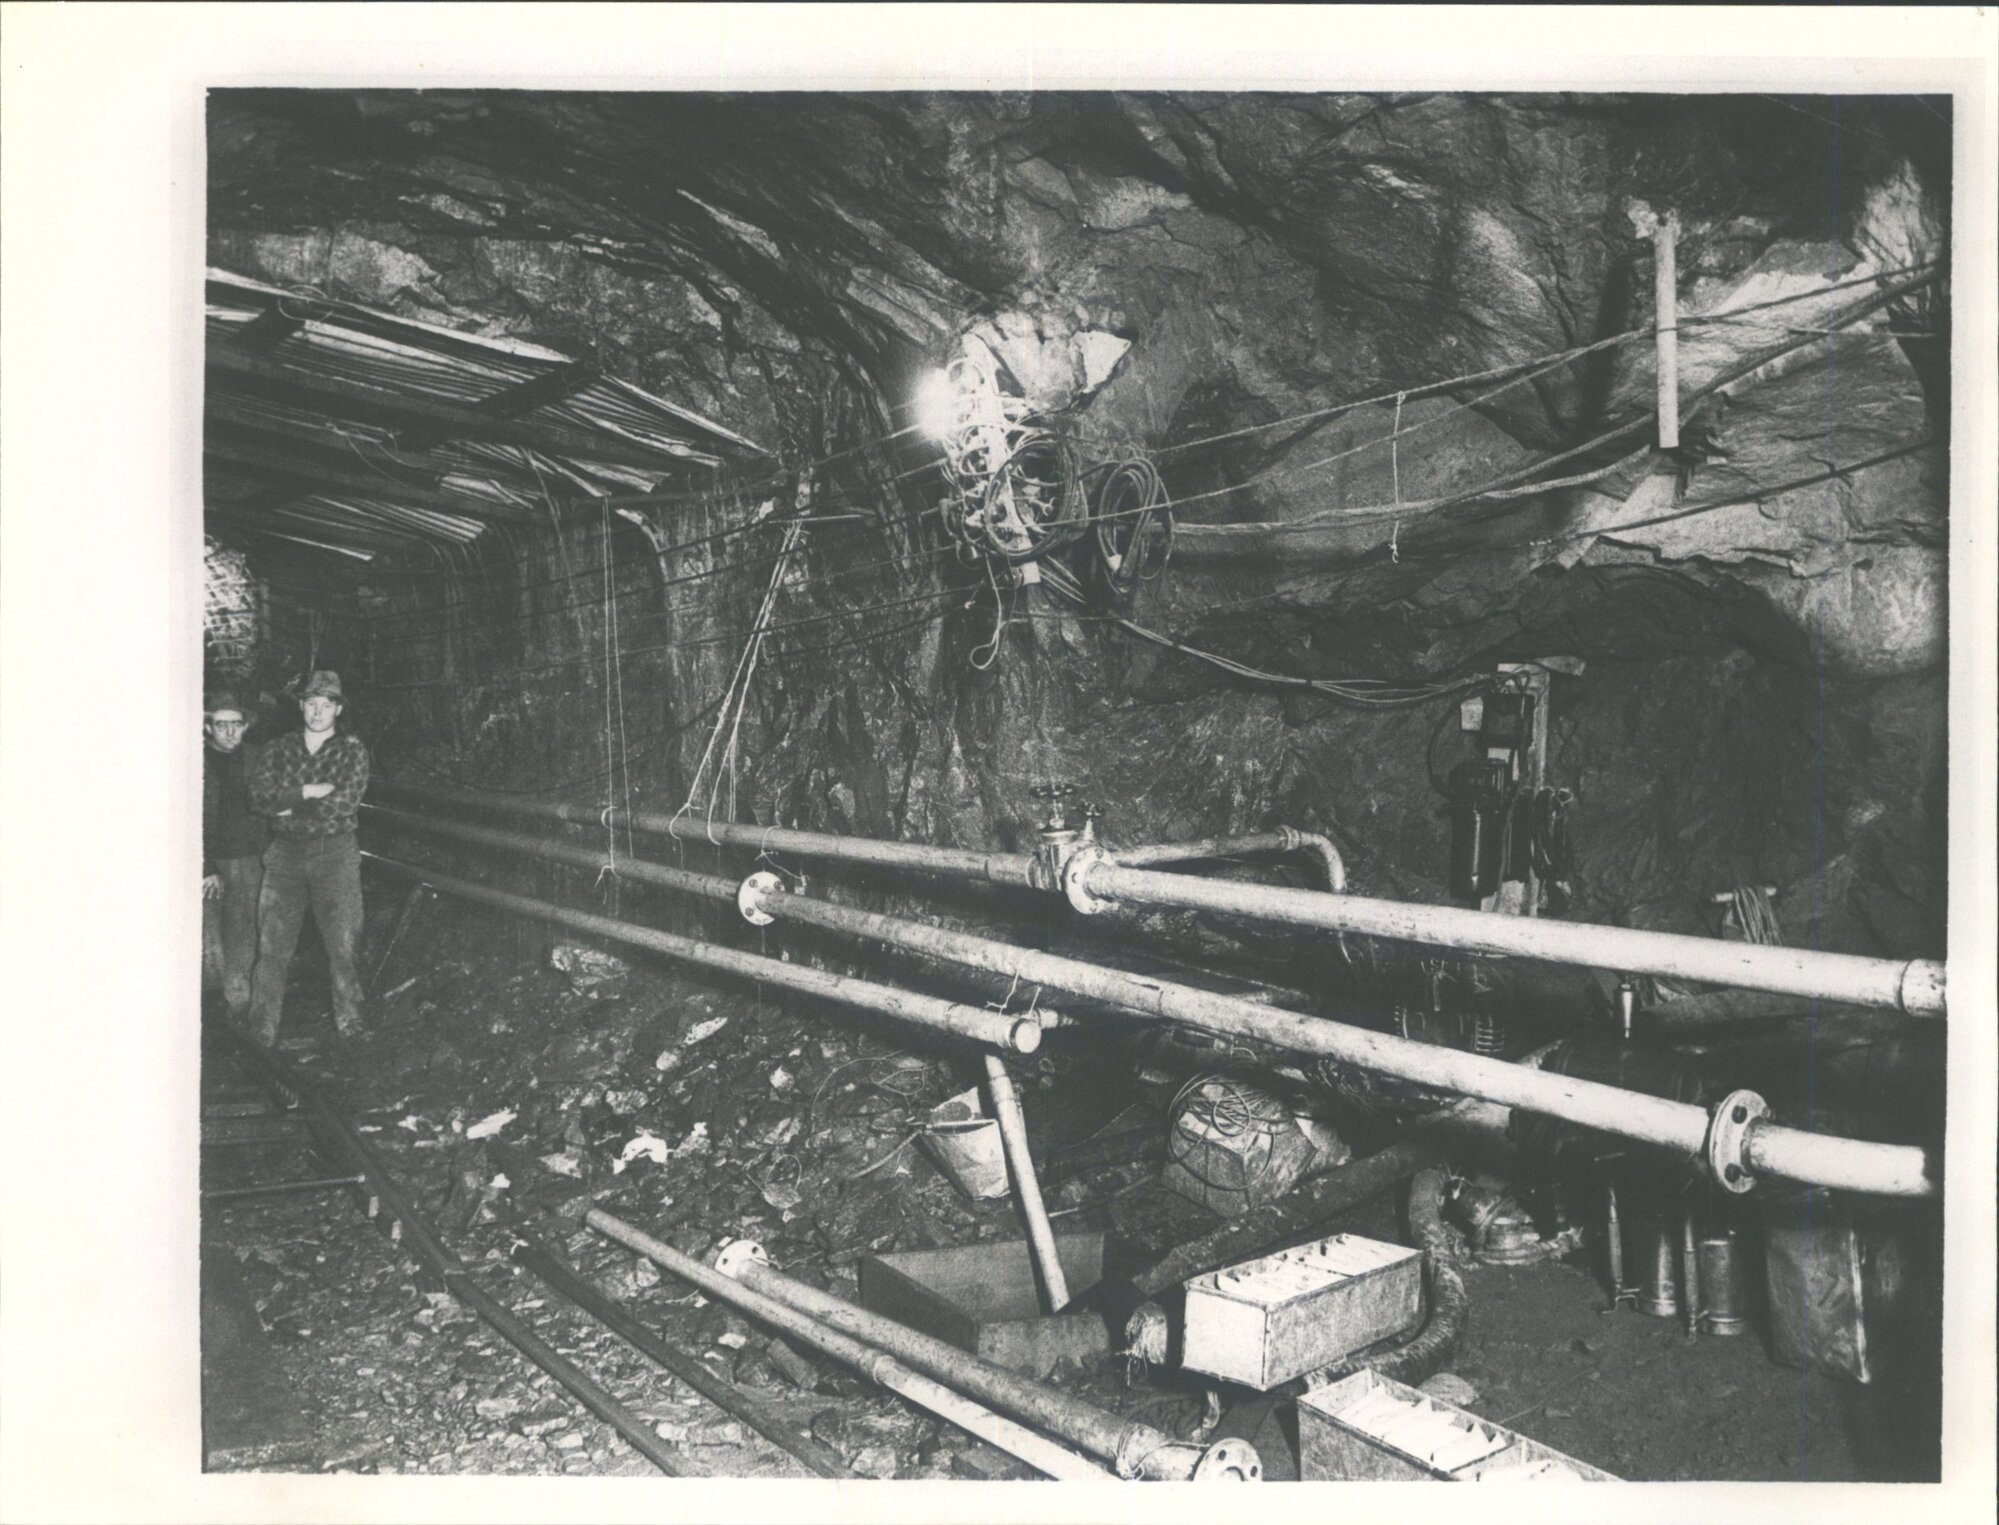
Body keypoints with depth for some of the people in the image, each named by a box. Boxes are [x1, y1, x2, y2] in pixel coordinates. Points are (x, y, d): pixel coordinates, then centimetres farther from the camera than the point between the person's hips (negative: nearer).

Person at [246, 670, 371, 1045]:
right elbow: (260, 795, -3)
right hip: (285, 853, 2)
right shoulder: (278, 749, 11)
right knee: (272, 944, -1)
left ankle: (350, 1027, 9)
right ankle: (261, 1034, 5)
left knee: (343, 944, -2)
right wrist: (308, 793, -12)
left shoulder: (352, 750, 5)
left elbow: (344, 804, -8)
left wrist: (290, 807, -6)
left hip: (334, 852, -2)